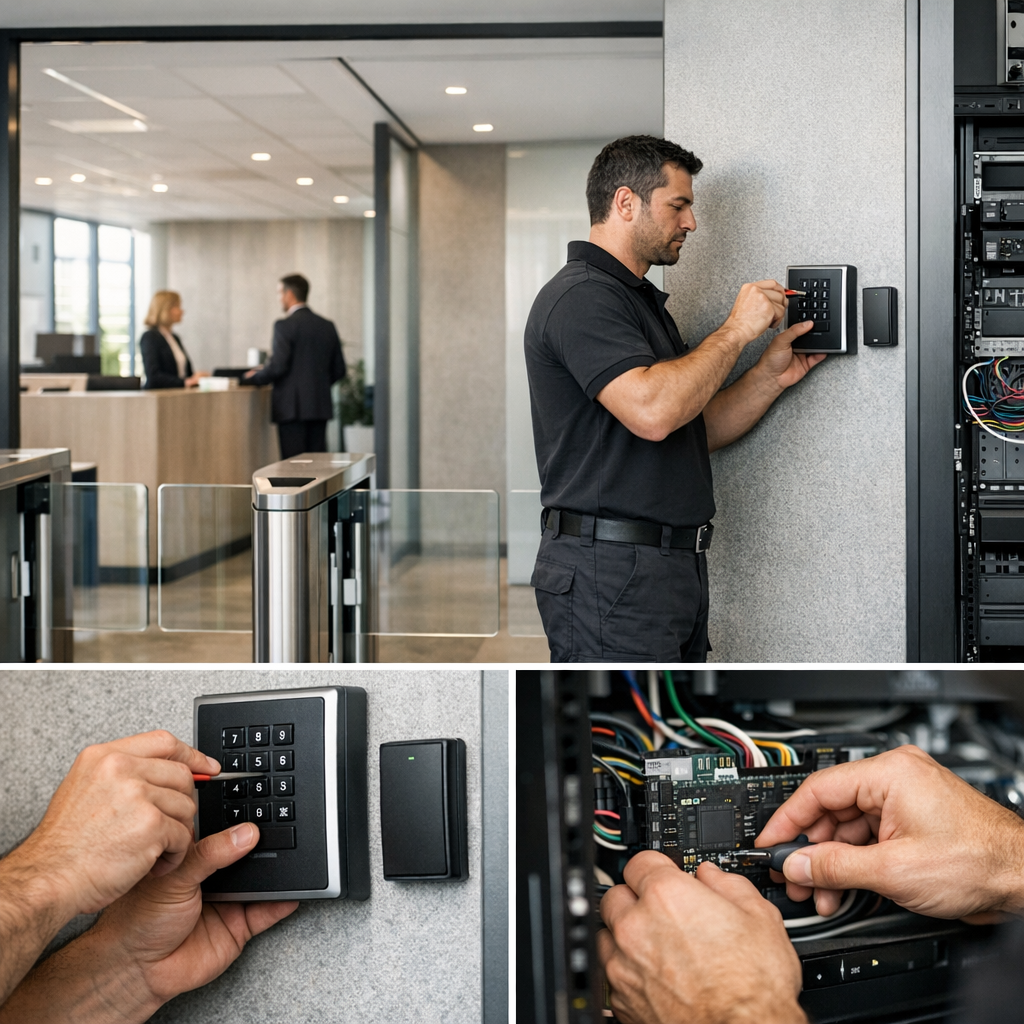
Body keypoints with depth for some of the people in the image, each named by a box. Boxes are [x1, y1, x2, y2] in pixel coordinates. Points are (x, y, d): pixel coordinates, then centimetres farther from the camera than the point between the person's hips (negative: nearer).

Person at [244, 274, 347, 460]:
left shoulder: (284, 326, -9)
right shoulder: (327, 326, 10)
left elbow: (277, 366, -15)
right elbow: (338, 370, 12)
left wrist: (254, 377, 2)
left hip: (292, 408, -6)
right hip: (320, 406, 6)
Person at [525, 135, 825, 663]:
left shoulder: (642, 300, 21)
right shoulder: (581, 297, -12)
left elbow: (697, 431, 20)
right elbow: (652, 411, -27)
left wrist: (771, 374, 6)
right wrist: (736, 330, -15)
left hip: (673, 567, 10)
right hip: (609, 572, -10)